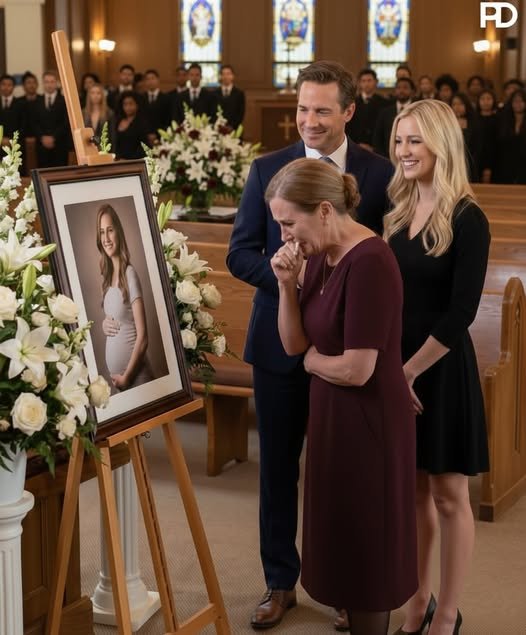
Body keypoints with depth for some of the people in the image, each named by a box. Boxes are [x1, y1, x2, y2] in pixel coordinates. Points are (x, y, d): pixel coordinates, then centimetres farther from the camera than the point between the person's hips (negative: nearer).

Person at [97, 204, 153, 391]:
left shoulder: (129, 274, -14)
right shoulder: (107, 277, 8)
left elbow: (142, 338, -15)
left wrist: (127, 376, -15)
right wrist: (104, 325, 2)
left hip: (135, 376, -7)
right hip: (116, 377, 7)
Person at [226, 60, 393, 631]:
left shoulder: (380, 174, -2)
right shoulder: (267, 170, 1)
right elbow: (240, 253, -1)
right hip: (281, 341, 1)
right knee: (278, 465, 10)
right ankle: (280, 582, 26)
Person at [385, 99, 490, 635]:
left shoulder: (466, 220, -12)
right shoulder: (398, 213, 7)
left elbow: (460, 312, -16)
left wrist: (410, 370, -14)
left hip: (441, 370, -6)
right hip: (396, 366, 6)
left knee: (448, 495, 6)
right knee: (412, 489, 14)